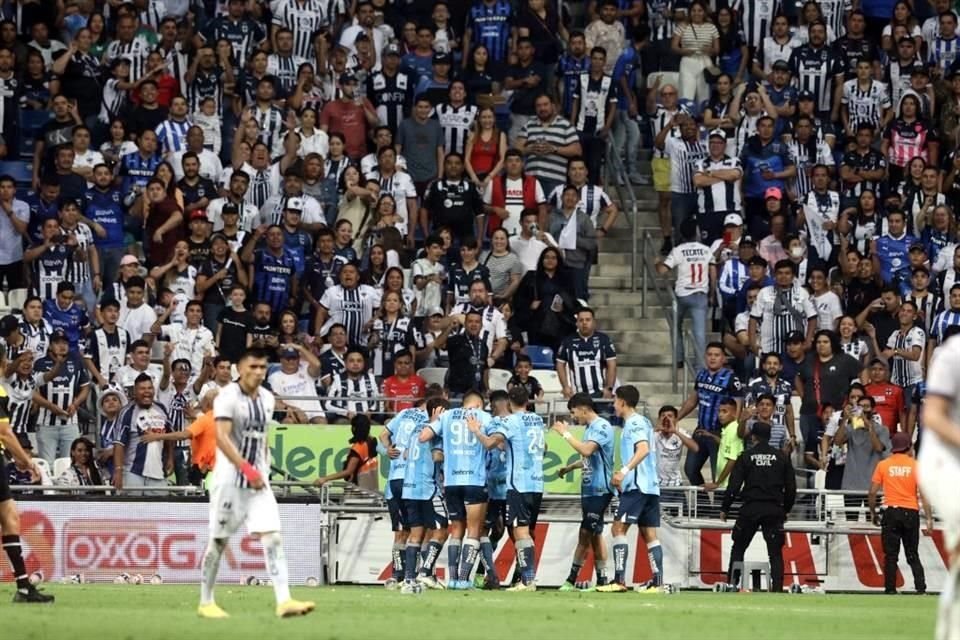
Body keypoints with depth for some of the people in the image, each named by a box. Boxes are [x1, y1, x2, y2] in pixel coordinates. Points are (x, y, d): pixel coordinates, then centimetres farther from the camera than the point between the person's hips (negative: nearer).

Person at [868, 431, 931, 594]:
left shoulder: (883, 465, 2)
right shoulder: (916, 466, 1)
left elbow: (872, 492, 1)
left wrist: (873, 512, 15)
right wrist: (929, 519, -4)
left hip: (891, 512, -1)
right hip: (911, 513, 1)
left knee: (890, 556, 3)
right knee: (913, 555, 10)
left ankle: (890, 590, 1)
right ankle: (921, 588, -2)